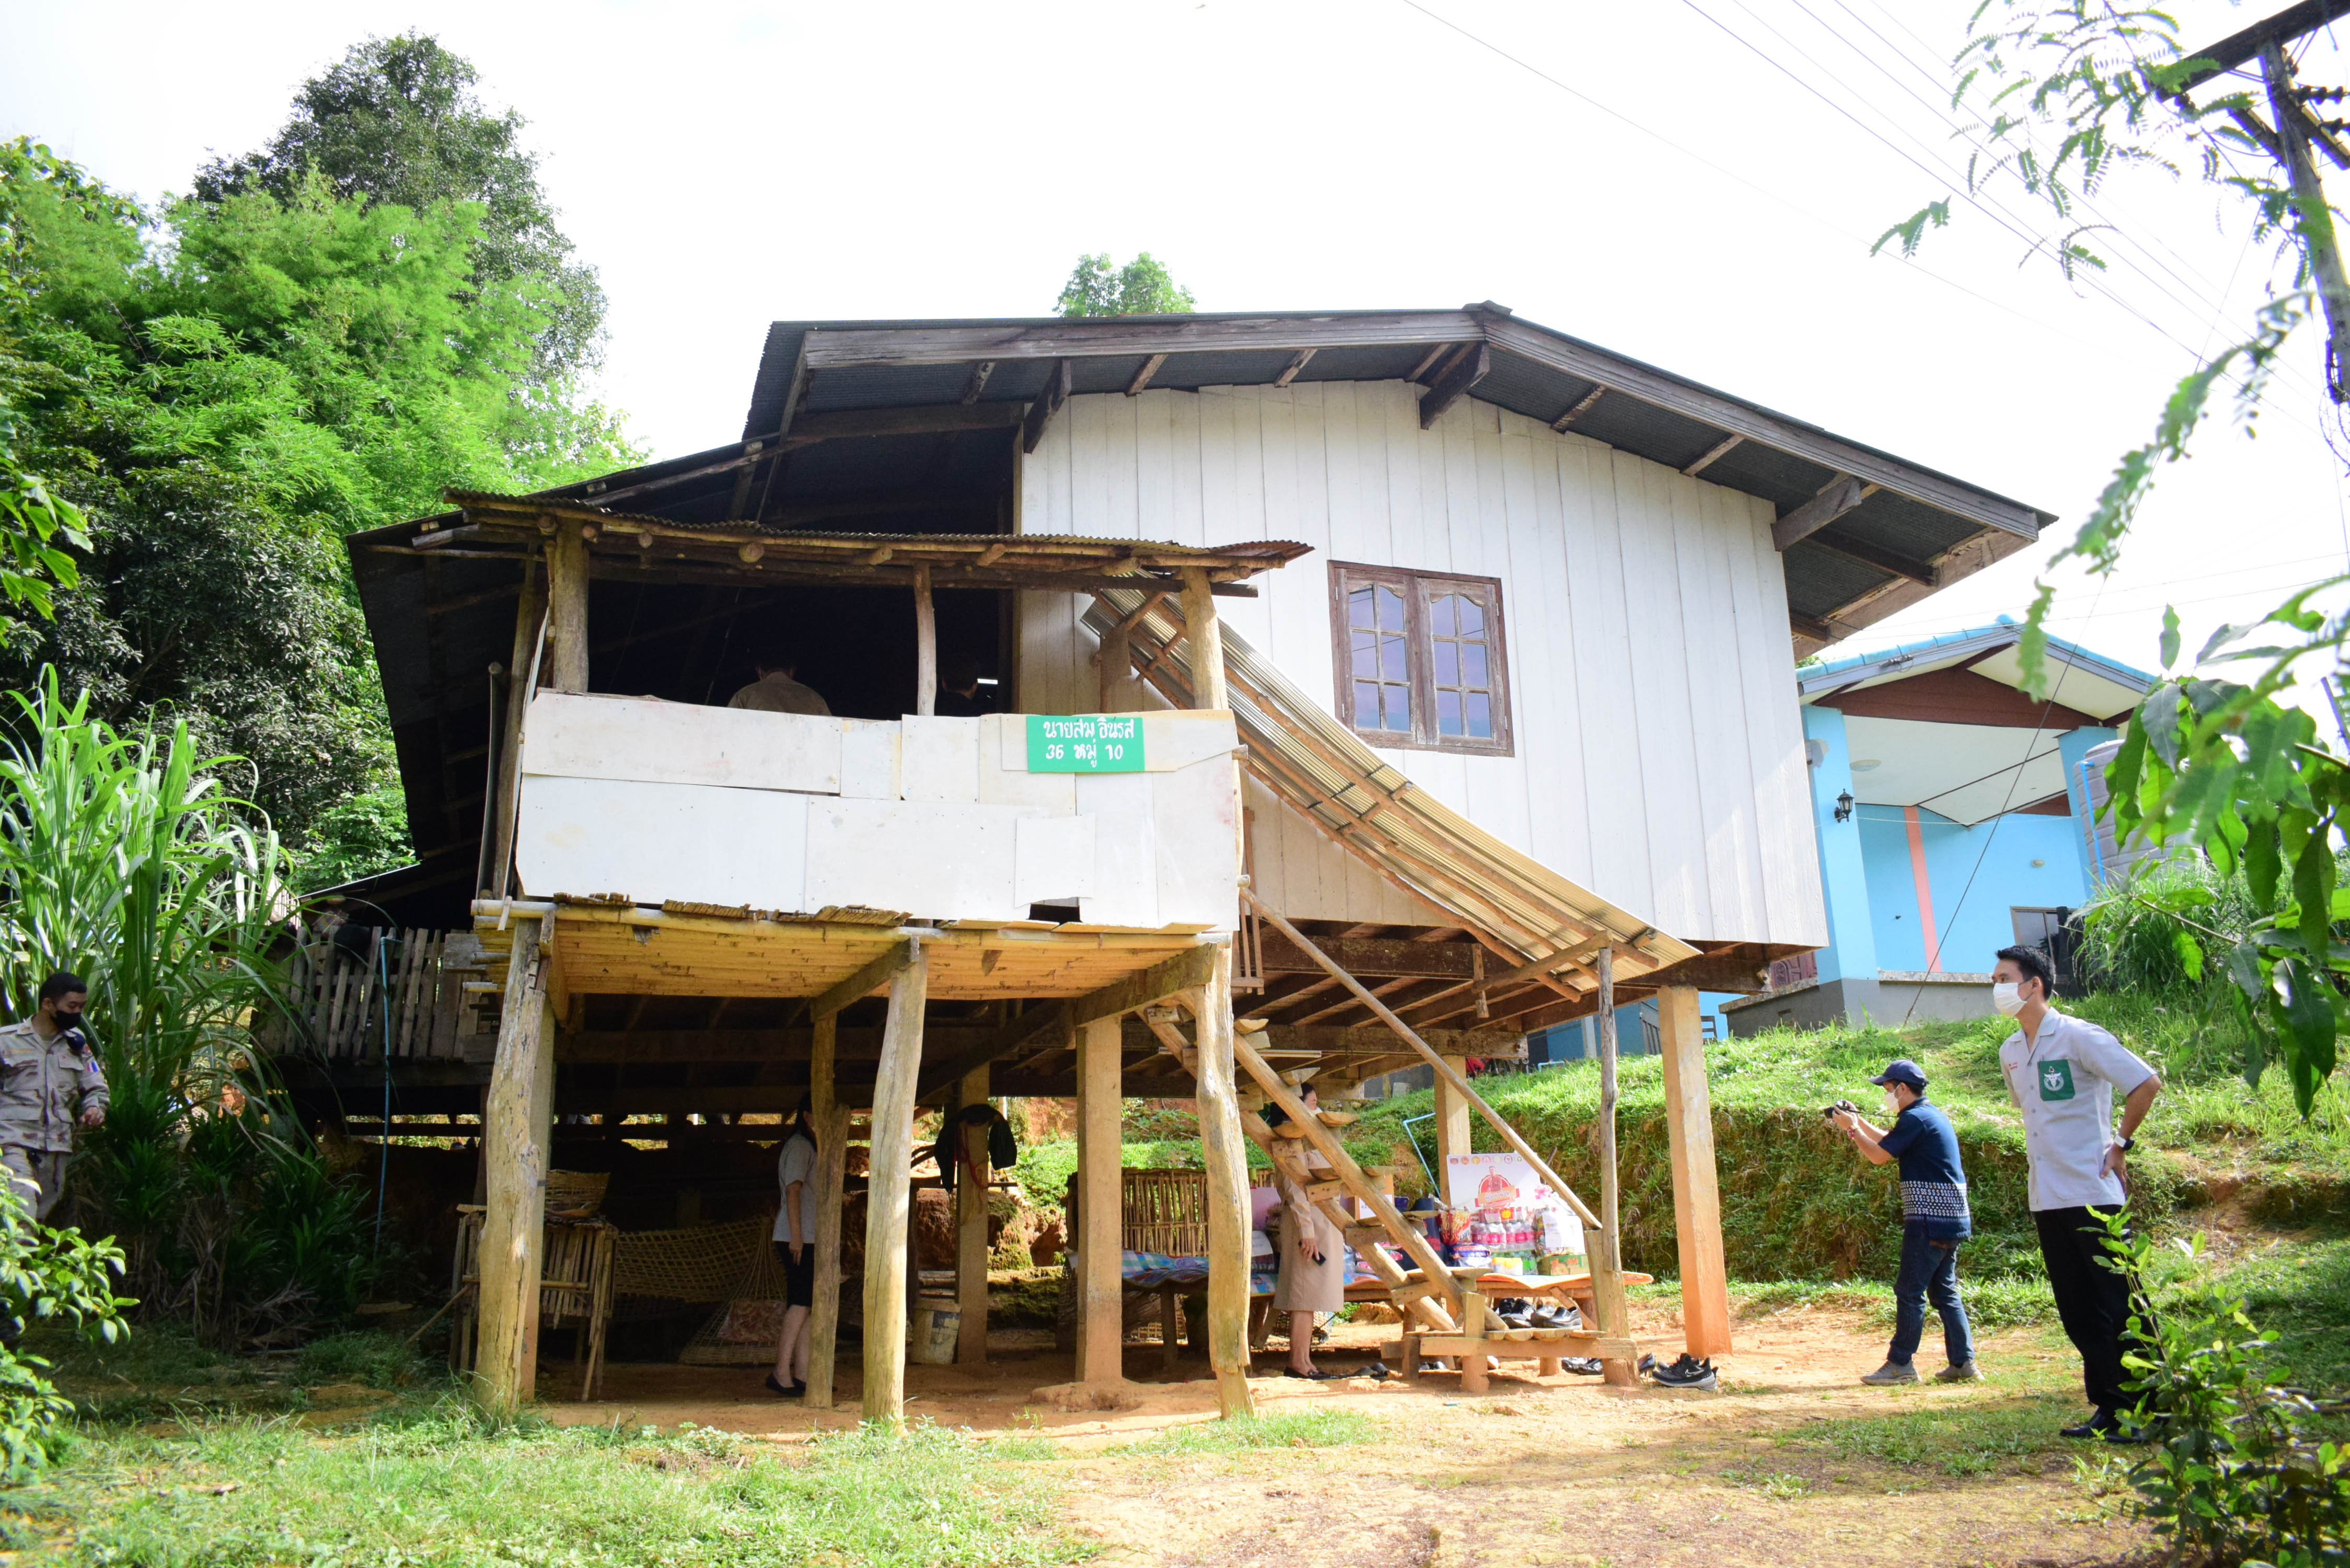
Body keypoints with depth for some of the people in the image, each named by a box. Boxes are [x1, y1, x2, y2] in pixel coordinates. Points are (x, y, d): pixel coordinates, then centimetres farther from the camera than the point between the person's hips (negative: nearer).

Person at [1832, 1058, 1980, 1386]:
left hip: (1930, 1220, -10)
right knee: (1944, 1291, 13)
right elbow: (1890, 1141, 28)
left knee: (1910, 1292, -4)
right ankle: (1964, 1363, 13)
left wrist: (1853, 1129, 1)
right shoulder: (1932, 1114, 16)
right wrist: (1860, 1122, 22)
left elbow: (1879, 1156, -12)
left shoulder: (1916, 1118, -14)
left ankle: (1901, 1365, -1)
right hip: (1952, 1219, 10)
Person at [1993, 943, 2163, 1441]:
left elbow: (2147, 1084, -16)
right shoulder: (2010, 1052, 12)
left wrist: (2121, 1144, -10)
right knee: (2078, 1311, 11)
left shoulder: (2078, 1037, -11)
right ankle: (2109, 1408, 19)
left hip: (2094, 1193, -8)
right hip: (2046, 1197, 8)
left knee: (2119, 1305, -3)